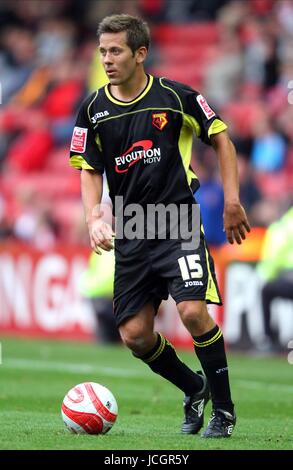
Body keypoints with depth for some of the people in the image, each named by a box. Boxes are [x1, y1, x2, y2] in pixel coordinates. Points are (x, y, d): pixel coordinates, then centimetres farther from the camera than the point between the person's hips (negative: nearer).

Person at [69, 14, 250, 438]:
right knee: (134, 335, 0)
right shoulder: (93, 110, 3)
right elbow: (90, 171, 9)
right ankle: (194, 389, 27)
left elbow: (220, 139, 5)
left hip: (179, 223, -4)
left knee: (193, 311, -21)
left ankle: (224, 409, -3)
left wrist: (232, 201, -2)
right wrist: (94, 217, -9)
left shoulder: (176, 97, -6)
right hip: (130, 232, 4)